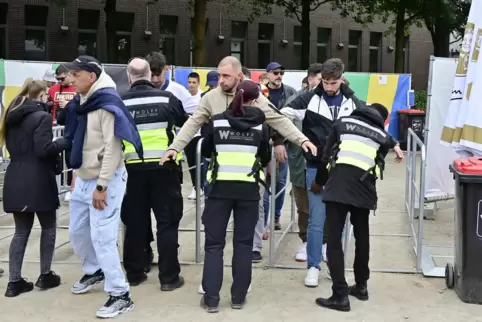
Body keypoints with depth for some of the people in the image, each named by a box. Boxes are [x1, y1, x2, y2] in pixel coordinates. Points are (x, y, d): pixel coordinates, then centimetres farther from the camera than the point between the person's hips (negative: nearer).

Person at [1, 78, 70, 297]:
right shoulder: (42, 116, -11)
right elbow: (43, 149, -18)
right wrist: (65, 142, -5)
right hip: (37, 180, -7)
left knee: (21, 230, 11)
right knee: (48, 227, 11)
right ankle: (45, 275, 15)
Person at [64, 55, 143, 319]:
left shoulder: (107, 104, -17)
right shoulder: (84, 102, 11)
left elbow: (113, 148, -22)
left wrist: (102, 186, -22)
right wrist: (77, 174, 18)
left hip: (105, 180, -9)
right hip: (84, 179, 9)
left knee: (102, 238, -9)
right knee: (77, 232, 19)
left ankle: (120, 295, 0)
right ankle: (94, 271, 43)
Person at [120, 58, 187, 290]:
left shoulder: (120, 103, -2)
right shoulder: (167, 98, -3)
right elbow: (185, 123, 14)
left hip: (133, 168, 2)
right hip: (163, 166, -2)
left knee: (135, 222, 12)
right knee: (167, 221, 5)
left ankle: (134, 273, 22)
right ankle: (169, 277, 6)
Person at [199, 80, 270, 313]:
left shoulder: (216, 121, -1)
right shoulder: (260, 126, -1)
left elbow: (205, 151, 13)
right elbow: (265, 159, 8)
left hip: (220, 188, 0)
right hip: (248, 190, 0)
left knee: (214, 243, 7)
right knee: (243, 243, 11)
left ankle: (211, 298, 5)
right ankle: (238, 297, 15)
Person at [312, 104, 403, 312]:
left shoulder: (343, 123, 18)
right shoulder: (383, 136, 21)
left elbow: (326, 156, 15)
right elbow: (378, 166, 18)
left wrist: (319, 182, 29)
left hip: (338, 185, -2)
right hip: (363, 189, 3)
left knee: (334, 240, 0)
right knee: (362, 237, 22)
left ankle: (340, 295, -4)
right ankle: (361, 286, 34)